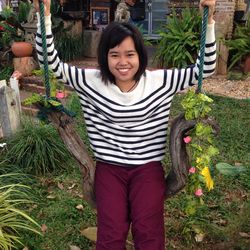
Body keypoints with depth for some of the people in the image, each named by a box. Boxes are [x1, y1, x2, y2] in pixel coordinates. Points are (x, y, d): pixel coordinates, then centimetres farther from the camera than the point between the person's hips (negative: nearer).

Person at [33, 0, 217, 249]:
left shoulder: (159, 81, -4)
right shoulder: (91, 81, -5)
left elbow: (204, 69, -4)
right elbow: (51, 63, -7)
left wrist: (208, 21, -14)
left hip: (148, 167, 0)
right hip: (109, 168, 0)